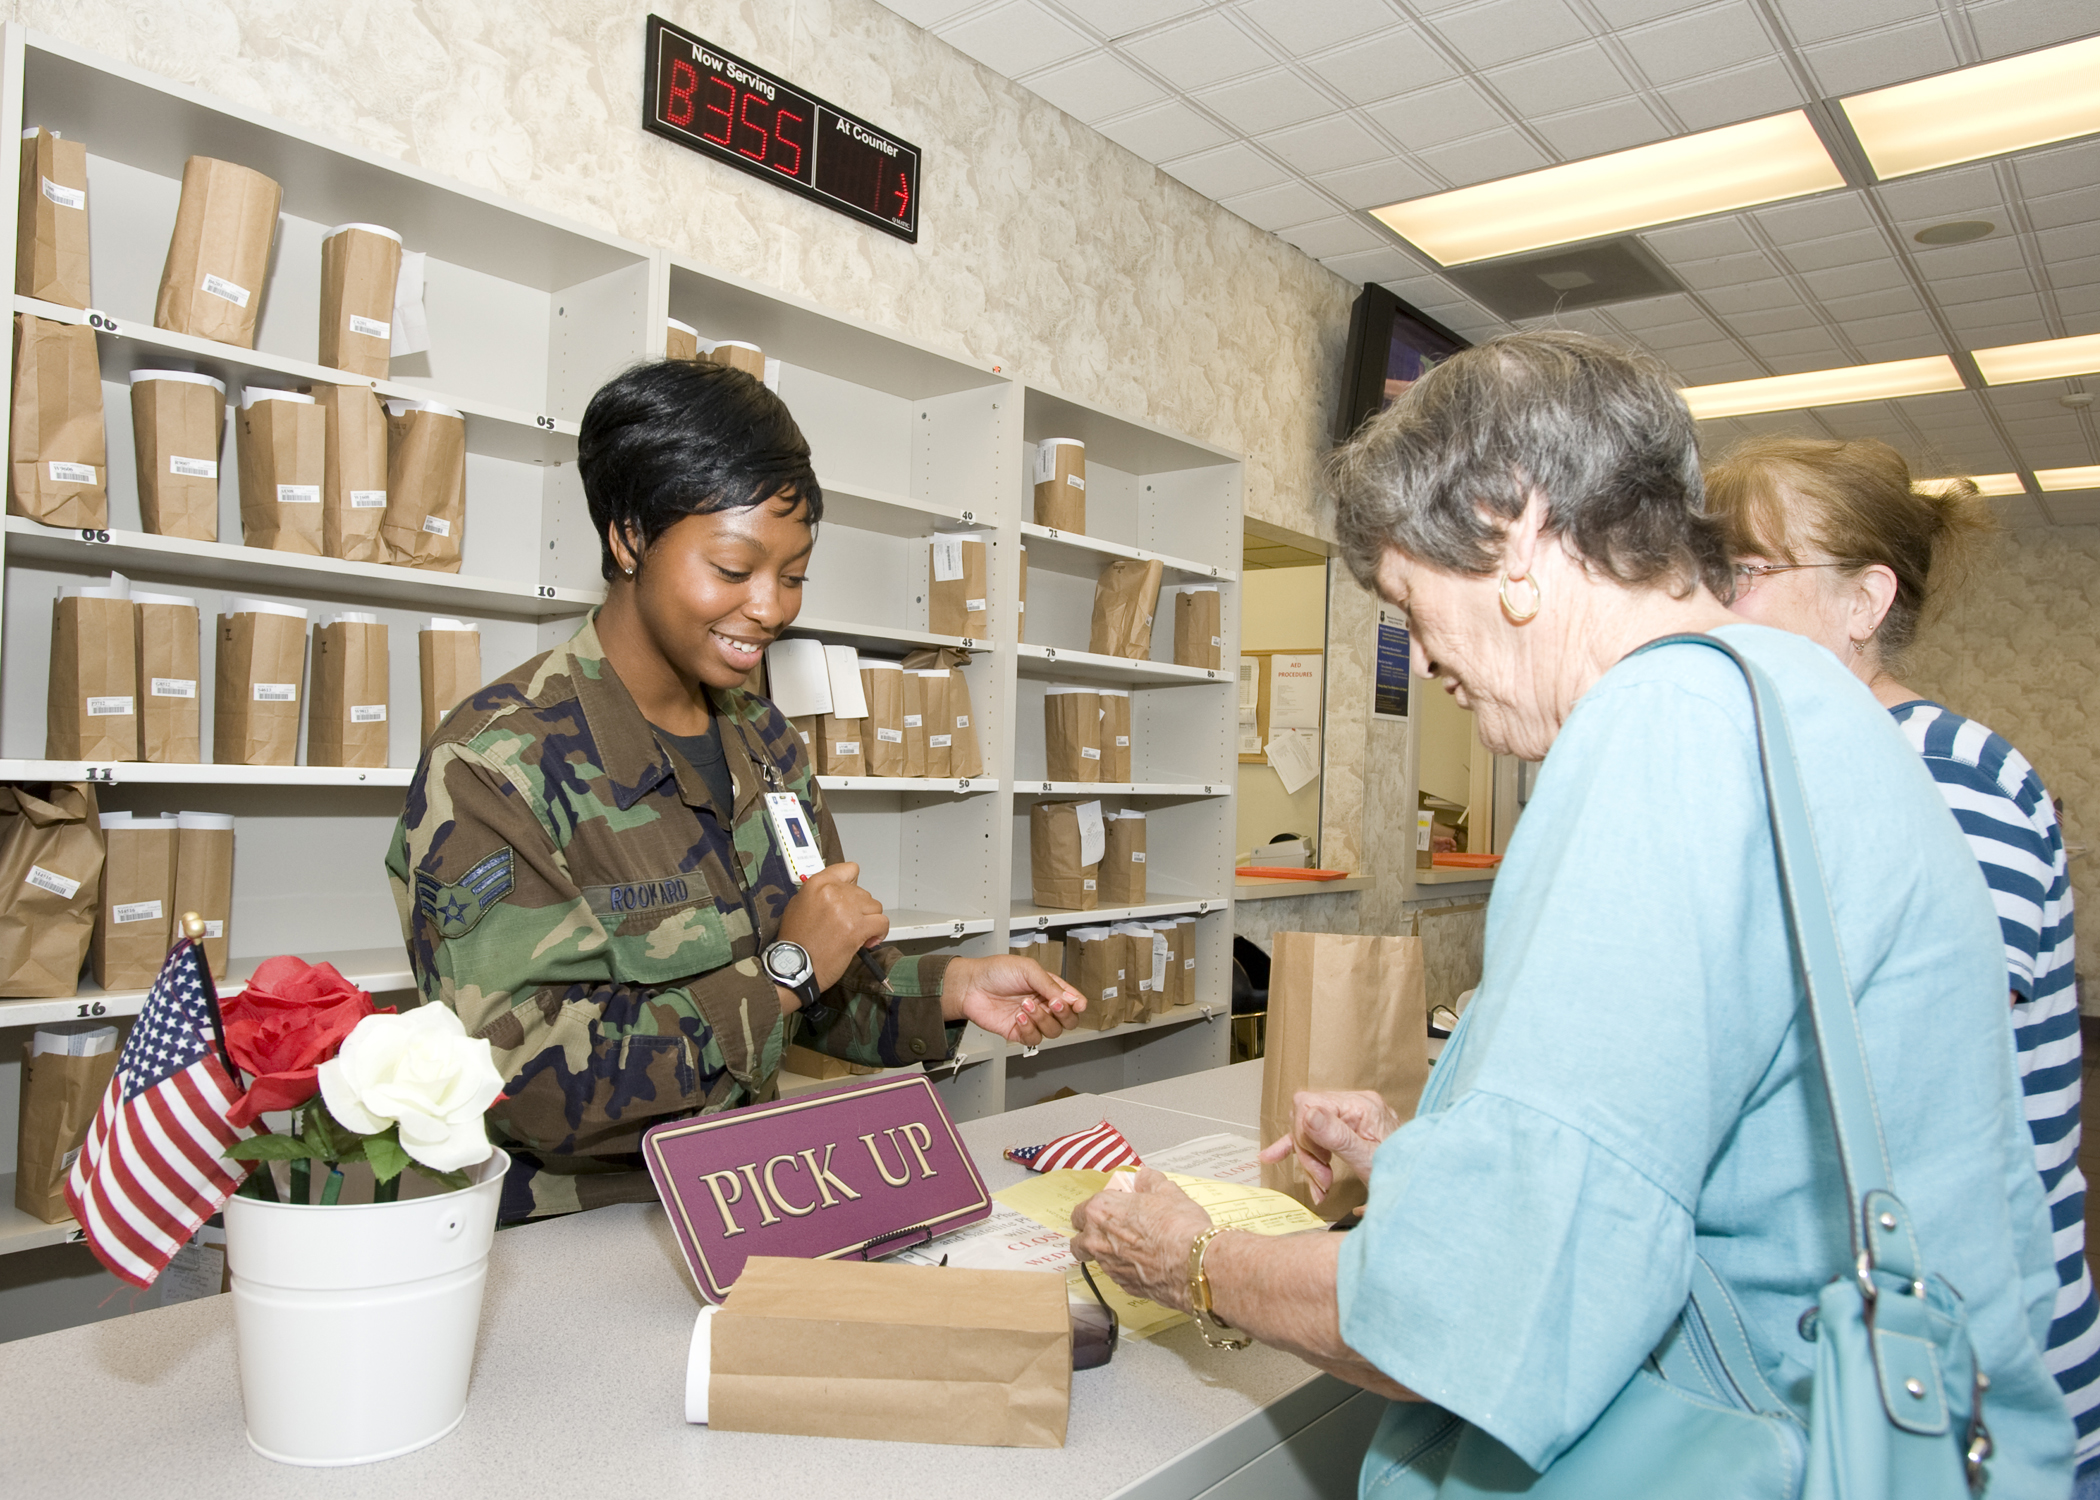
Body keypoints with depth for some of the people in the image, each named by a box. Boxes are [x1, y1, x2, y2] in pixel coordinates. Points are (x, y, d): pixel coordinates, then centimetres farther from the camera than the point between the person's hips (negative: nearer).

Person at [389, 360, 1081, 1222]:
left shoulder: (764, 740, 8)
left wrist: (946, 990, -4)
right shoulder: (491, 762, -15)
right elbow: (526, 1075, -20)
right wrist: (784, 971, -17)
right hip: (562, 1240, -5)